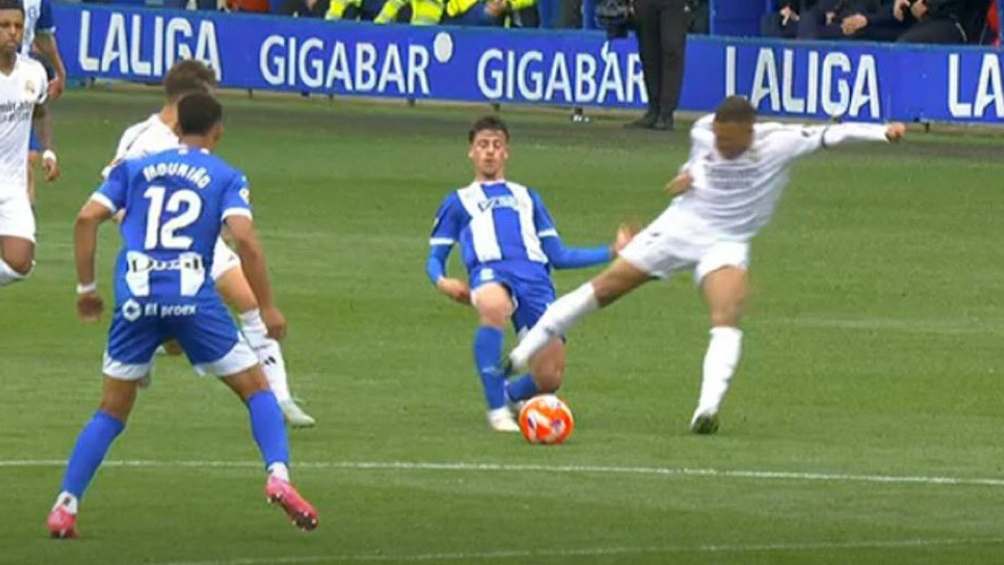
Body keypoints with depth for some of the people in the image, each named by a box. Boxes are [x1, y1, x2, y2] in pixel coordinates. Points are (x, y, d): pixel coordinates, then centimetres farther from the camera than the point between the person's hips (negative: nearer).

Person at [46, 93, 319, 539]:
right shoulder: (227, 178, 8)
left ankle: (64, 506, 6)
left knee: (112, 410, 14)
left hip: (136, 300, 2)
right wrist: (268, 308, -2)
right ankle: (278, 476, -8)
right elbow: (244, 239, -7)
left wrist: (86, 288, 13)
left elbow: (87, 218, 6)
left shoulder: (135, 168, 16)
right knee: (256, 388, 12)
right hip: (193, 299, -2)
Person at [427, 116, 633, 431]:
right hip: (491, 272, -3)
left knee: (549, 380, -14)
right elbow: (435, 259, 22)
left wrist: (613, 251, 21)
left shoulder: (526, 198, 34)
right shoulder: (459, 202, 27)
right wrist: (441, 282, -2)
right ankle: (497, 409, -32)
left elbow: (558, 256, 30)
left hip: (534, 276, 3)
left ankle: (509, 394, 23)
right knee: (493, 307, -43)